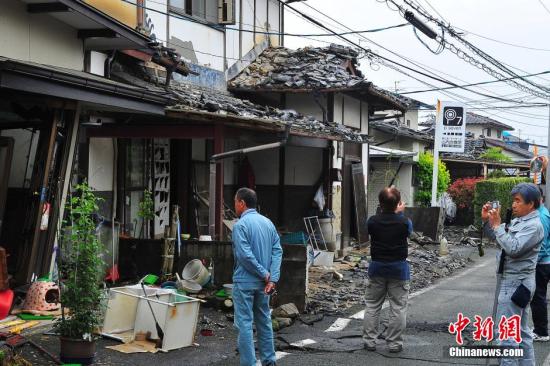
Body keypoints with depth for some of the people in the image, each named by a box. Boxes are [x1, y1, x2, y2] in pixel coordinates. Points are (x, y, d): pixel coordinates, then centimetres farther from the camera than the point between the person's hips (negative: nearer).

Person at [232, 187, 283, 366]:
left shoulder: (241, 225, -13)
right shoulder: (268, 223, 8)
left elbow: (245, 255, -21)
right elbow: (277, 251, 1)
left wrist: (264, 274, -12)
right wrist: (272, 278, -6)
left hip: (245, 282, -7)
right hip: (263, 283, 7)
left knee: (244, 324, -2)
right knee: (264, 321, 16)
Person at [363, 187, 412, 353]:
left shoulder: (372, 221, -9)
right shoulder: (404, 222, -13)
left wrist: (385, 211, 15)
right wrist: (399, 213, 18)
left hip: (377, 267, 2)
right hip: (399, 268, -2)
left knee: (372, 306, 12)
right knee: (398, 308, 6)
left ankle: (369, 341, 15)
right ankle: (394, 343, 8)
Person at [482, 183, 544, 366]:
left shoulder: (533, 226, -17)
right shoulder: (518, 221, 11)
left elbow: (513, 249, -27)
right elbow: (495, 237, 19)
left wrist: (497, 224, -23)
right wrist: (487, 220, 3)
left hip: (515, 282, -10)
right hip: (517, 281, 10)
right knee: (521, 330, 15)